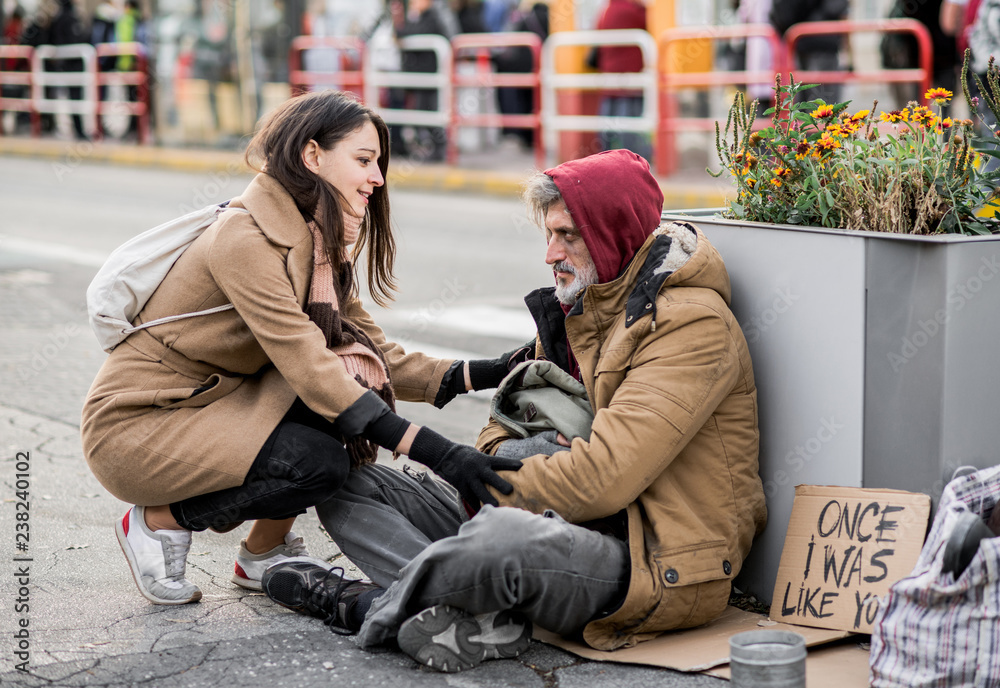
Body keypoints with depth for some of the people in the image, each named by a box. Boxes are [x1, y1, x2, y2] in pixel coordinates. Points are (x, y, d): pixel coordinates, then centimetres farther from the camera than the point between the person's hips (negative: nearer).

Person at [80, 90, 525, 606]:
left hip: (208, 400, 9)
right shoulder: (246, 237, -24)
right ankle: (159, 521, -3)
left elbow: (375, 353, 4)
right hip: (133, 425, -8)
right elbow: (308, 368, -32)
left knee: (353, 380, -11)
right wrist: (435, 452, -37)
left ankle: (265, 555, 4)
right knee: (319, 462, -26)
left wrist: (473, 376, -13)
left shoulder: (316, 240, 5)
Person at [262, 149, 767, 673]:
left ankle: (373, 603, -12)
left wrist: (491, 488, -10)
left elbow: (606, 476, -23)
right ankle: (485, 619, -22)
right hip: (571, 526, 9)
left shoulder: (693, 324, -14)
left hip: (661, 567, -9)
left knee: (503, 535, -42)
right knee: (348, 485, 2)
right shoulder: (577, 306, 15)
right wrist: (500, 452, -6)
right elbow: (513, 409, 20)